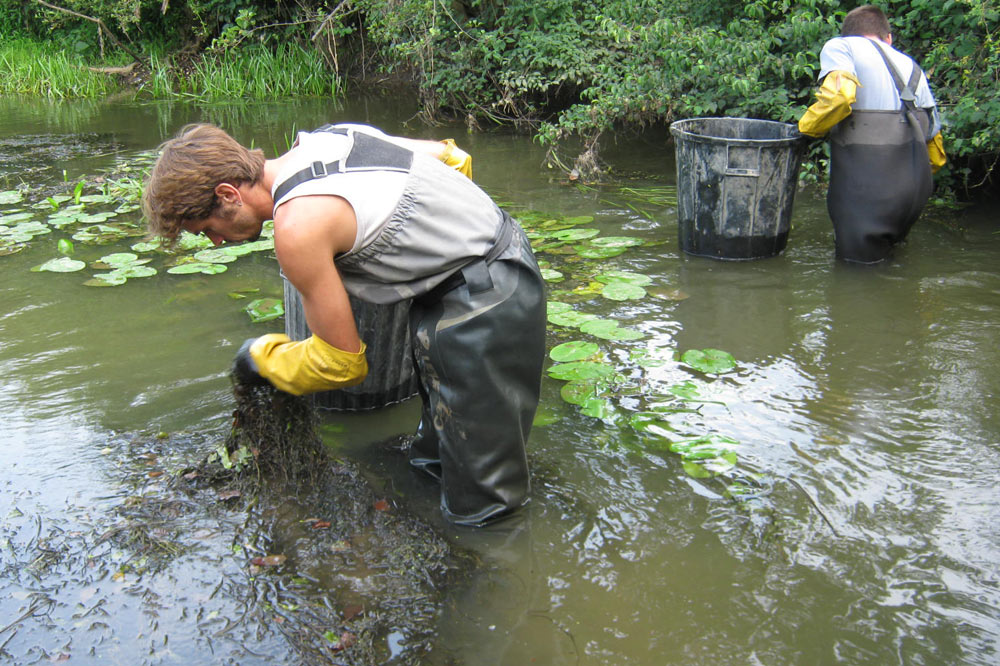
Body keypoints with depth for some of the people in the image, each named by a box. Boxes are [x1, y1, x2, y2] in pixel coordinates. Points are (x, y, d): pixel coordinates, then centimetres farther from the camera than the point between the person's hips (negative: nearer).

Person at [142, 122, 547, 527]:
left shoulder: (297, 228, -23)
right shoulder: (326, 137, 2)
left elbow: (341, 363, -13)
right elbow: (450, 156, 14)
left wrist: (260, 357, 7)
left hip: (483, 306, -10)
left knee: (476, 508, 3)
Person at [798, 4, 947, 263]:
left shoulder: (839, 46, 3)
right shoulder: (912, 67, 21)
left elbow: (840, 94, -21)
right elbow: (936, 156, 23)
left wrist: (806, 127, -4)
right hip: (915, 189, 6)